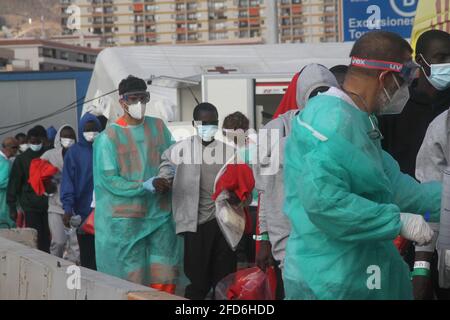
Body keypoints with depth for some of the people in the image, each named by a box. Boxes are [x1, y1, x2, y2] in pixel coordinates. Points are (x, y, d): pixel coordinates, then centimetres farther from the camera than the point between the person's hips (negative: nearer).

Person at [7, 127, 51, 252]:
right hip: (30, 206, 0)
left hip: (48, 204, 1)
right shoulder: (21, 159, 6)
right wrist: (12, 206, -1)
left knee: (46, 239, 0)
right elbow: (14, 183, 5)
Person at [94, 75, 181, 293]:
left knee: (165, 279, 4)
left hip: (160, 213, 4)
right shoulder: (109, 137, -6)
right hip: (126, 218, -4)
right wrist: (143, 186, -18)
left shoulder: (159, 127, 7)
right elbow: (108, 179, -9)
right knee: (132, 278, 2)